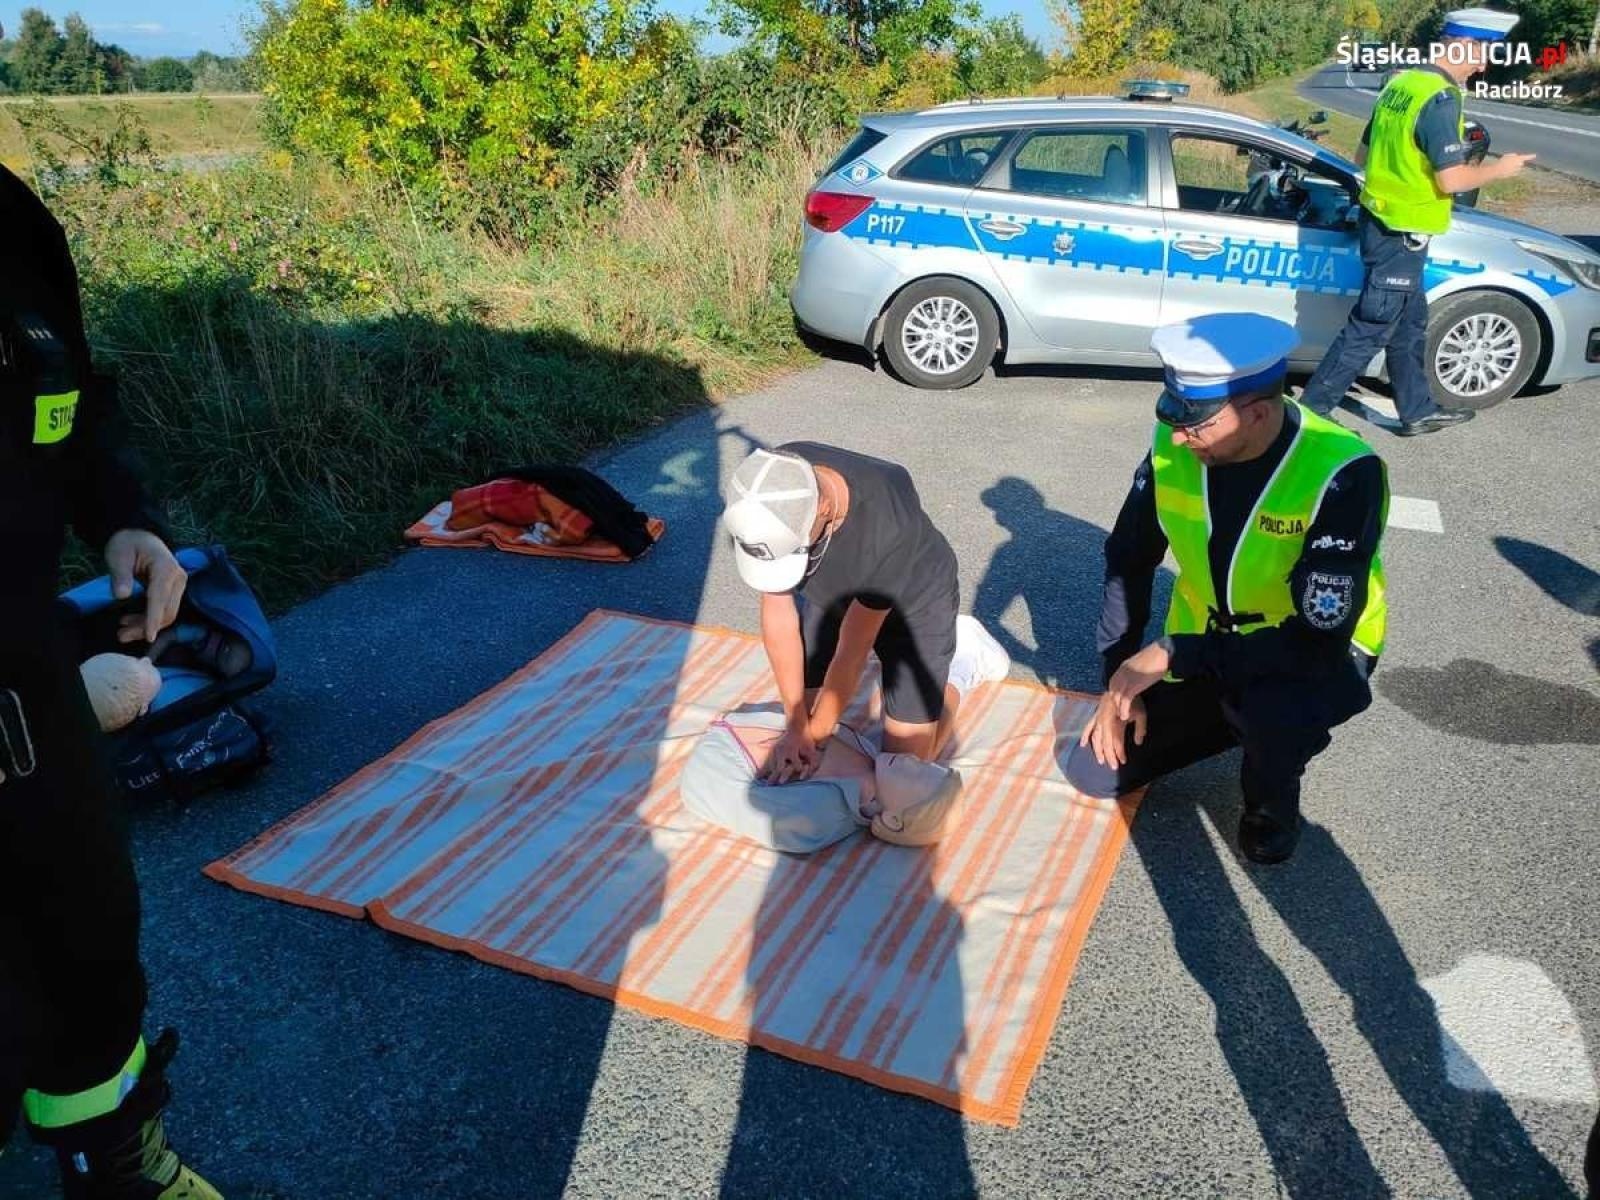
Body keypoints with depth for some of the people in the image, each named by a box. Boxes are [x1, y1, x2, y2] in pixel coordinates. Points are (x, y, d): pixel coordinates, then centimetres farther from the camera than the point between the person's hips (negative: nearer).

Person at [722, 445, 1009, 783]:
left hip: (914, 602, -4)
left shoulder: (888, 528, -43)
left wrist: (813, 734, -19)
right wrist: (796, 726, -17)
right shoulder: (765, 497, -30)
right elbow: (778, 611, -20)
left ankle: (963, 665, 20)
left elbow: (852, 655, -30)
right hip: (832, 596, 4)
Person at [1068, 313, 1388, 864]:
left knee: (1271, 707, -40)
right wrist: (1119, 682, -7)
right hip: (1204, 649, 5)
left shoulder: (1343, 475, -31)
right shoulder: (1172, 446, -16)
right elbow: (1127, 563, -3)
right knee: (1095, 772, -1)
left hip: (1315, 653, -4)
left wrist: (1170, 655, -33)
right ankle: (1238, 718, 21)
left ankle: (1272, 802, -2)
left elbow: (1319, 638, -34)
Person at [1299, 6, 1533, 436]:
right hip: (1400, 234, -10)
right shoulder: (1440, 97, -18)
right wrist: (1499, 169, -4)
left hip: (1378, 220, 10)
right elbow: (1451, 180, -20)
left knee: (1410, 322, 17)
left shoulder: (1400, 82, 9)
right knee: (1370, 330, -2)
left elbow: (1362, 156, 15)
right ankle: (1310, 410, 3)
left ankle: (1418, 411, 26)